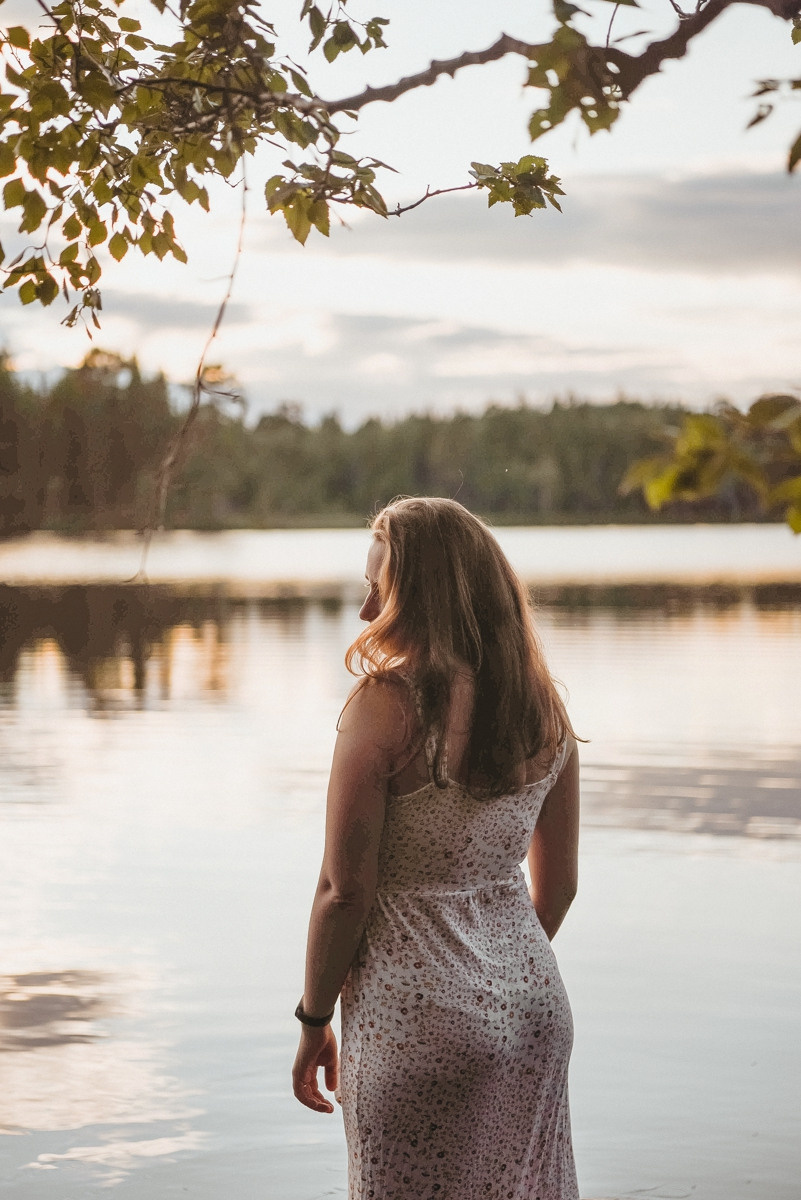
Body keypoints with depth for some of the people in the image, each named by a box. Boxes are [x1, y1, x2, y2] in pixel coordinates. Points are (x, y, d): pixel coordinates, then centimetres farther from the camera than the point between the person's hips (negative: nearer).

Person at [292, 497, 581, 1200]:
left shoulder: (384, 707, -17)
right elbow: (558, 885, 10)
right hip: (534, 1010, 6)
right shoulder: (545, 711, 2)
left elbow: (345, 892, -15)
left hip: (420, 1019, -6)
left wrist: (314, 1019, -3)